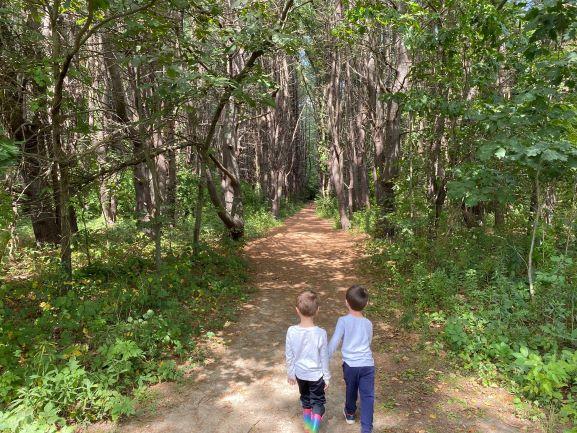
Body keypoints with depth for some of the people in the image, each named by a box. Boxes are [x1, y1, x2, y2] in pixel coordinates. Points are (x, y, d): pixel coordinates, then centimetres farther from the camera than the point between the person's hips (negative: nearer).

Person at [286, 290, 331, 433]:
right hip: (316, 374, -3)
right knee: (318, 401, 17)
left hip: (300, 373, 3)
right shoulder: (321, 333, -24)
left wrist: (290, 373, 9)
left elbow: (289, 356, -7)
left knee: (305, 398, 26)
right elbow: (324, 358, -12)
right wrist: (327, 377, 2)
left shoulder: (291, 331, -19)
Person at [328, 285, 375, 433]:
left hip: (350, 364, -1)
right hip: (367, 364, 1)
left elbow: (334, 342, -12)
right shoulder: (368, 323, 1)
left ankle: (350, 414, 46)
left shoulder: (343, 321, -12)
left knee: (351, 390, 23)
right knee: (368, 396, 5)